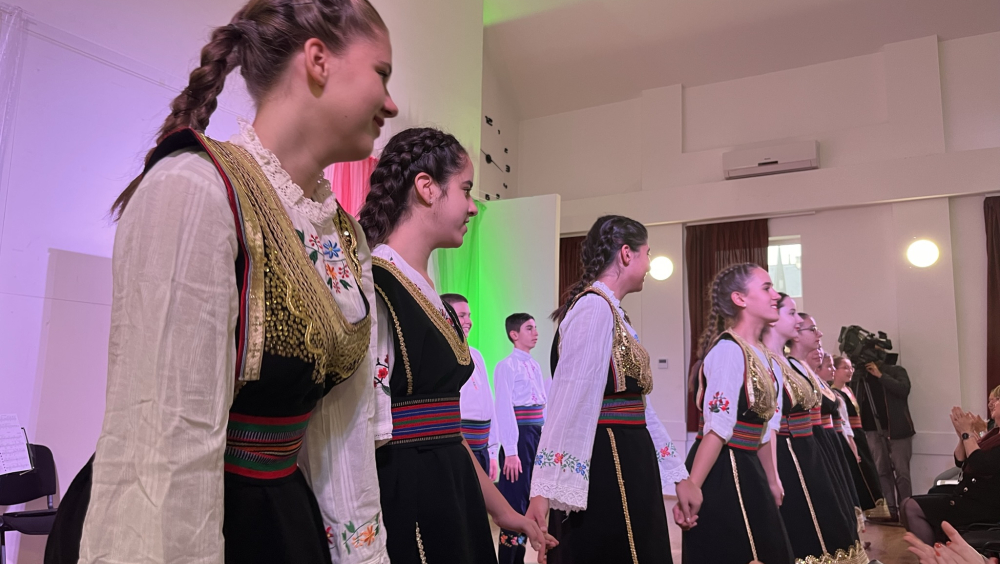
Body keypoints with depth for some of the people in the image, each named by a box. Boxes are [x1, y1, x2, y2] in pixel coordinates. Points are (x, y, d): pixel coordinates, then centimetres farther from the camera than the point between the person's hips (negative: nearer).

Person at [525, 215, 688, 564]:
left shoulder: (612, 312, 15)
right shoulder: (594, 307, -15)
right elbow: (571, 401, -23)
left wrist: (677, 475, 19)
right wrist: (544, 490, -26)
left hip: (626, 464, 10)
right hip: (602, 469, -10)